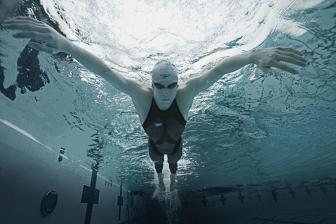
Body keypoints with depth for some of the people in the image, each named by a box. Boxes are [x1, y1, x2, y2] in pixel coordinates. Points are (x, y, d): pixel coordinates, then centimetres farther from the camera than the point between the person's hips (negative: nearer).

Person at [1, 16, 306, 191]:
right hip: (155, 145, 0)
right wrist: (64, 43, -56)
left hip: (176, 144, 1)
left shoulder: (185, 93, -39)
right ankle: (161, 179, 71)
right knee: (158, 163, 33)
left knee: (173, 163, 34)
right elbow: (105, 71, -46)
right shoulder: (141, 95, -40)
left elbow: (218, 69, -47)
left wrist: (253, 54, -61)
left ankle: (173, 179, 71)